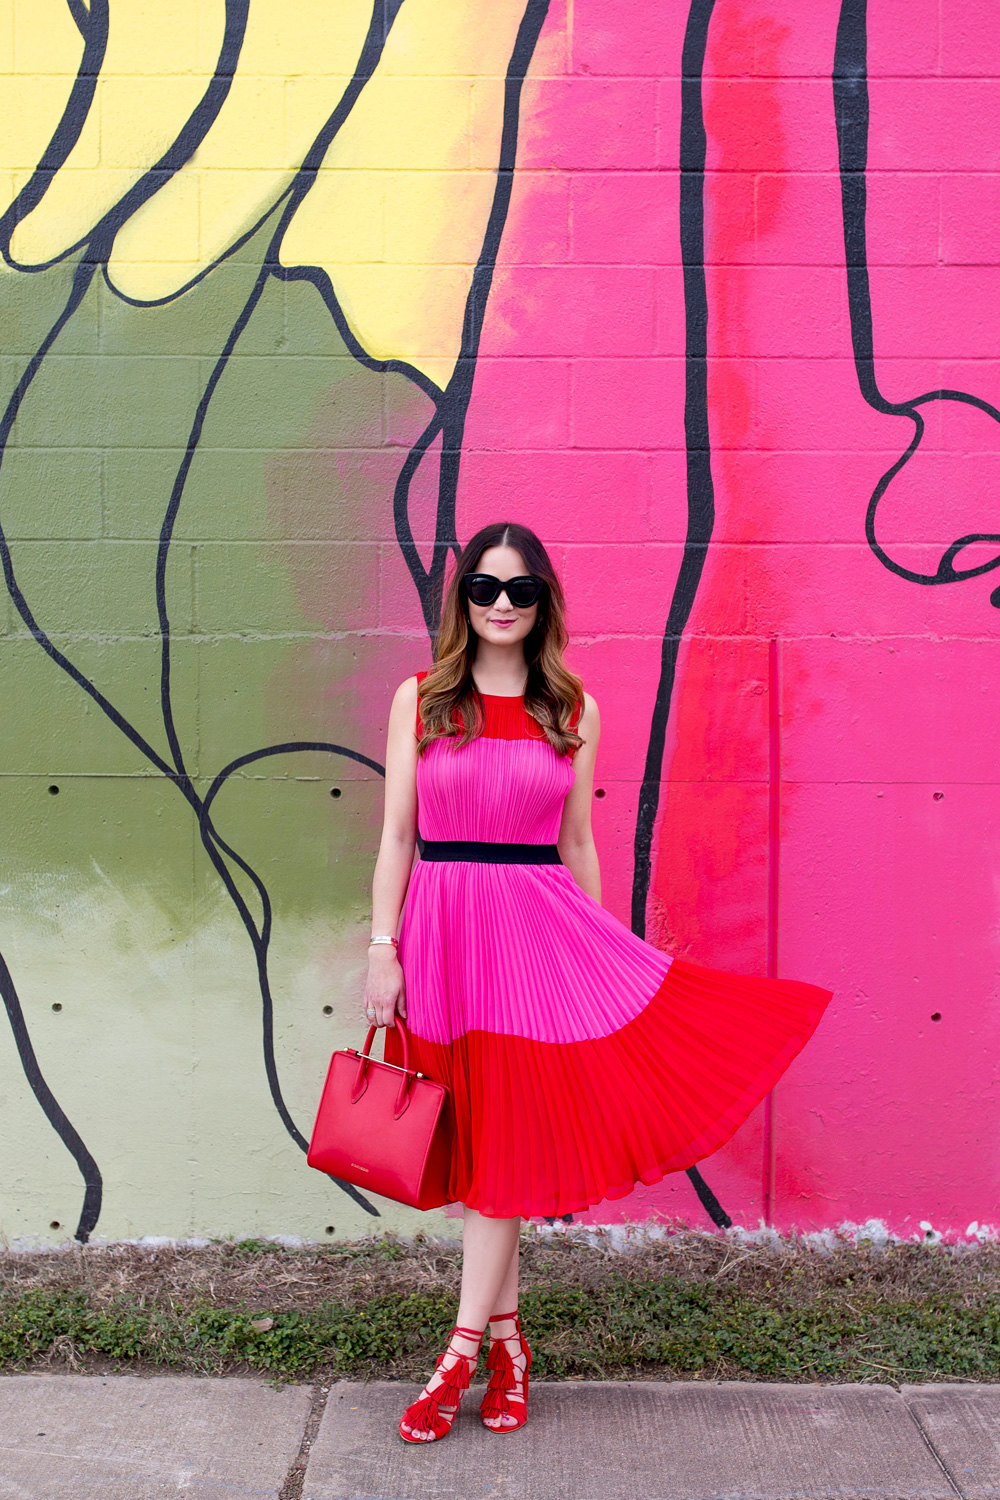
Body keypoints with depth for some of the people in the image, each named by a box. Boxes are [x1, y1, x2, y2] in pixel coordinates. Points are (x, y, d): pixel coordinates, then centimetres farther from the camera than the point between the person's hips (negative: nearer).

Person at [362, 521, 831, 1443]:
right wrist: (383, 949, -4)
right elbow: (396, 836, 1)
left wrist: (597, 952, 8)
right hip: (442, 926, 0)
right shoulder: (420, 699, 3)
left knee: (507, 1138, 0)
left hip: (540, 928, 0)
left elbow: (578, 845, 8)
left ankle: (464, 1351, 11)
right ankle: (508, 1338, 25)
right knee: (482, 1137, 10)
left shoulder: (573, 711, 5)